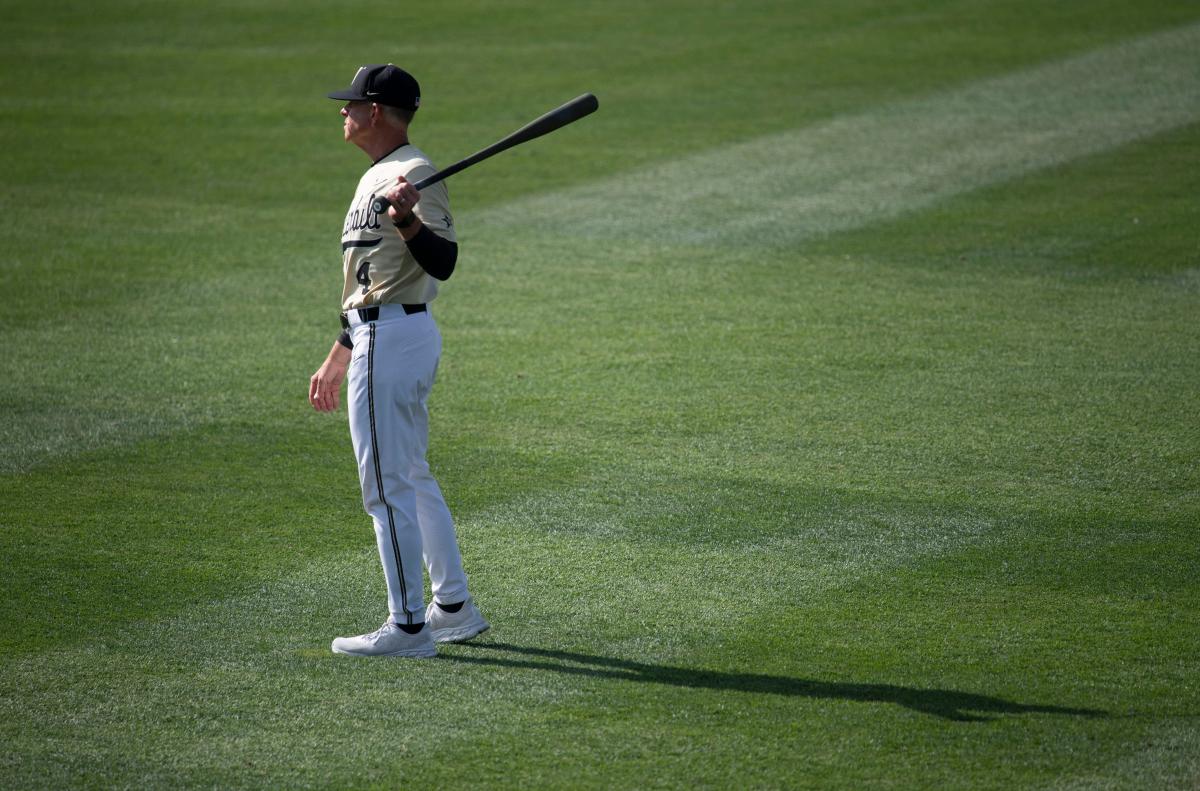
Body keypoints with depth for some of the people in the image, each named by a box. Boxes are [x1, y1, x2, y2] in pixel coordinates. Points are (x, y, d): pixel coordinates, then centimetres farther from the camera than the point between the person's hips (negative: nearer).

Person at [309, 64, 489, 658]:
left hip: (393, 339, -11)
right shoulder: (375, 178, 18)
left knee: (386, 485, -7)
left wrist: (405, 218, -41)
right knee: (411, 477, 16)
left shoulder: (413, 174, -14)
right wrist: (338, 358, 26)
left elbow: (443, 262, -24)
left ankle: (409, 627, -3)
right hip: (376, 336, 11)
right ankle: (453, 609, 23)